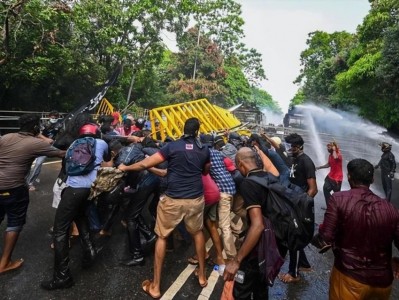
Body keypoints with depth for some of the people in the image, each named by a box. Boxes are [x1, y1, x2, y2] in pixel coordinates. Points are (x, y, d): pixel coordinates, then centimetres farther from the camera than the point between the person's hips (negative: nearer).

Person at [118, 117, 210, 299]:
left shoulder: (172, 146, -9)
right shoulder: (204, 150, 2)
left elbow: (145, 164, -10)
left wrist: (125, 168, 6)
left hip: (173, 199, -3)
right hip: (196, 198, 3)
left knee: (162, 237, 14)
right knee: (197, 232, 26)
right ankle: (202, 275, 37)